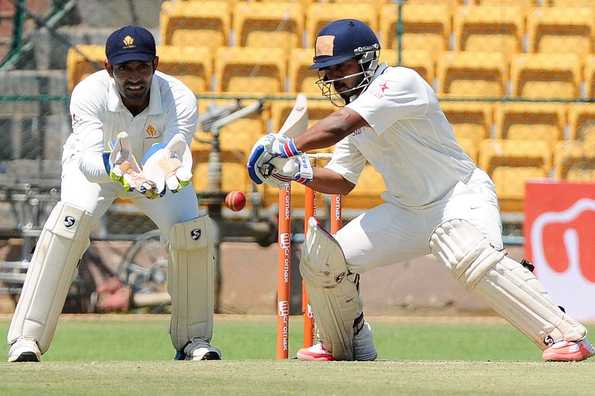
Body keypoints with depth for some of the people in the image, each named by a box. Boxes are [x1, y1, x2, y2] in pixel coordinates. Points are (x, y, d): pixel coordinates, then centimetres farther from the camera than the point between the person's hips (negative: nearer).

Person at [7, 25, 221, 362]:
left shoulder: (180, 99, -31)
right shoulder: (89, 94, -34)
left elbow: (176, 153, -44)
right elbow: (87, 158, -46)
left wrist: (164, 179, -68)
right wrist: (113, 168, -69)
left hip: (155, 169, 2)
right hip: (98, 165, -2)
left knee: (193, 231, -19)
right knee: (72, 218, -30)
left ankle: (193, 339, 4)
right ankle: (26, 339, -29)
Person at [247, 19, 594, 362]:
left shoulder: (400, 82, -19)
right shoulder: (354, 112, 8)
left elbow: (337, 127, -30)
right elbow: (342, 180, 12)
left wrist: (288, 148, -26)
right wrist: (301, 173, -6)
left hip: (461, 195, -9)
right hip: (406, 211, 9)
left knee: (474, 258, -37)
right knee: (321, 256, 1)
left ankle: (565, 336, -34)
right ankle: (348, 346, 24)